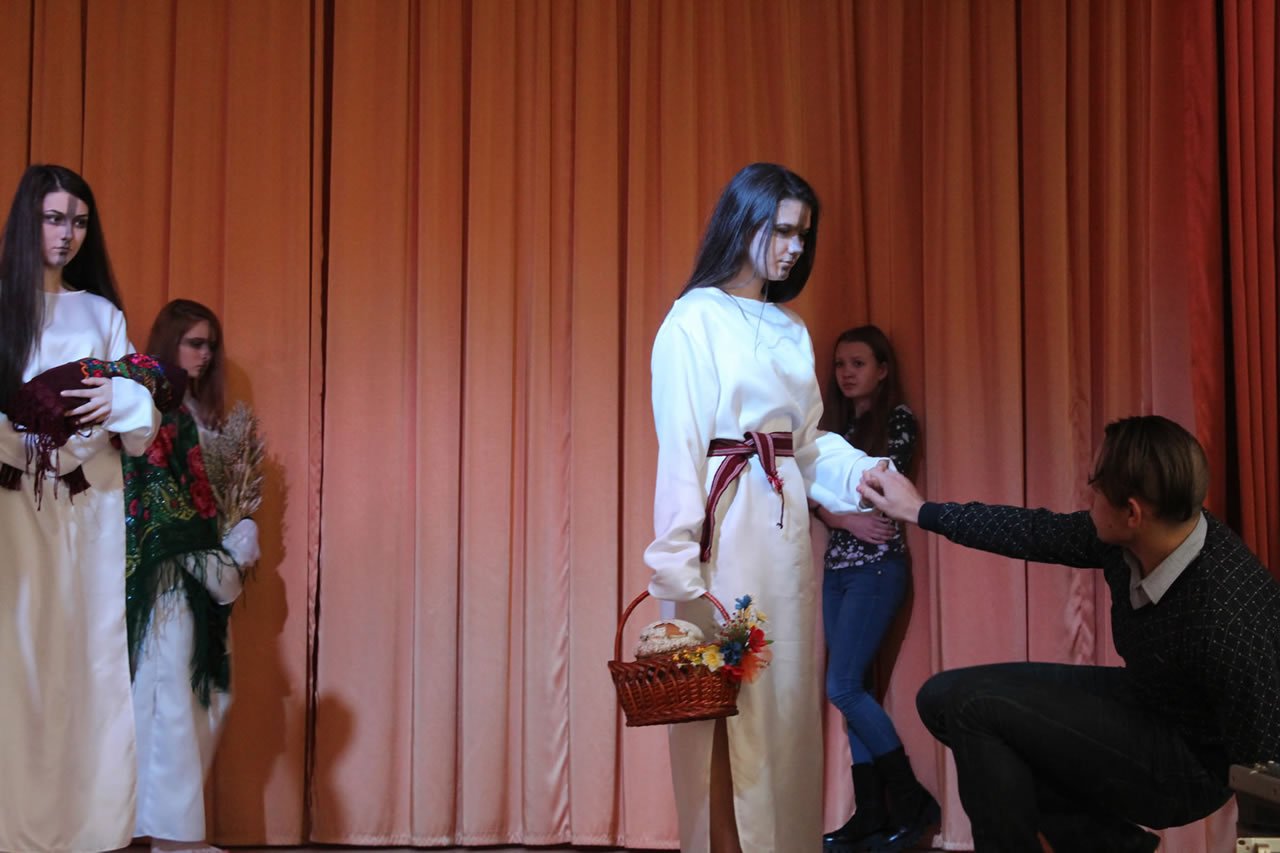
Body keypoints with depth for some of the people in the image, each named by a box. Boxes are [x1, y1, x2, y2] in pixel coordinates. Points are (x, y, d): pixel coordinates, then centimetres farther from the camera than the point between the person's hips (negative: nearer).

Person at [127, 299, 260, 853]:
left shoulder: (202, 412, 19)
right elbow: (156, 494, -14)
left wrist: (241, 542, 3)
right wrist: (217, 561, -14)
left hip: (203, 576, 9)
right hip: (169, 572, -9)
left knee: (206, 699, 6)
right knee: (170, 695, -8)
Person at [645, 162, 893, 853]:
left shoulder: (790, 329, 15)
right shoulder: (694, 320, -5)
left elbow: (809, 441, 14)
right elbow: (679, 448, -11)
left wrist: (864, 471, -6)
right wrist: (681, 565, -17)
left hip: (786, 524, 7)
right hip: (725, 522, -7)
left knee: (788, 700, 11)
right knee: (727, 704, -3)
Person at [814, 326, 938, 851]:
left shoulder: (899, 419, -3)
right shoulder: (839, 423, 15)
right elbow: (818, 496, 5)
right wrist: (847, 520, -13)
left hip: (876, 568, -7)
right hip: (837, 567, 7)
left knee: (843, 687, -11)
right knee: (853, 690, 4)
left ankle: (911, 800, 0)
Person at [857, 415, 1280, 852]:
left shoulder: (1230, 620, -36)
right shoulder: (1128, 536, -14)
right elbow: (1037, 532, 2)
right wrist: (920, 510, 10)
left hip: (1185, 766, -8)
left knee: (974, 705, -18)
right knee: (942, 697, 8)